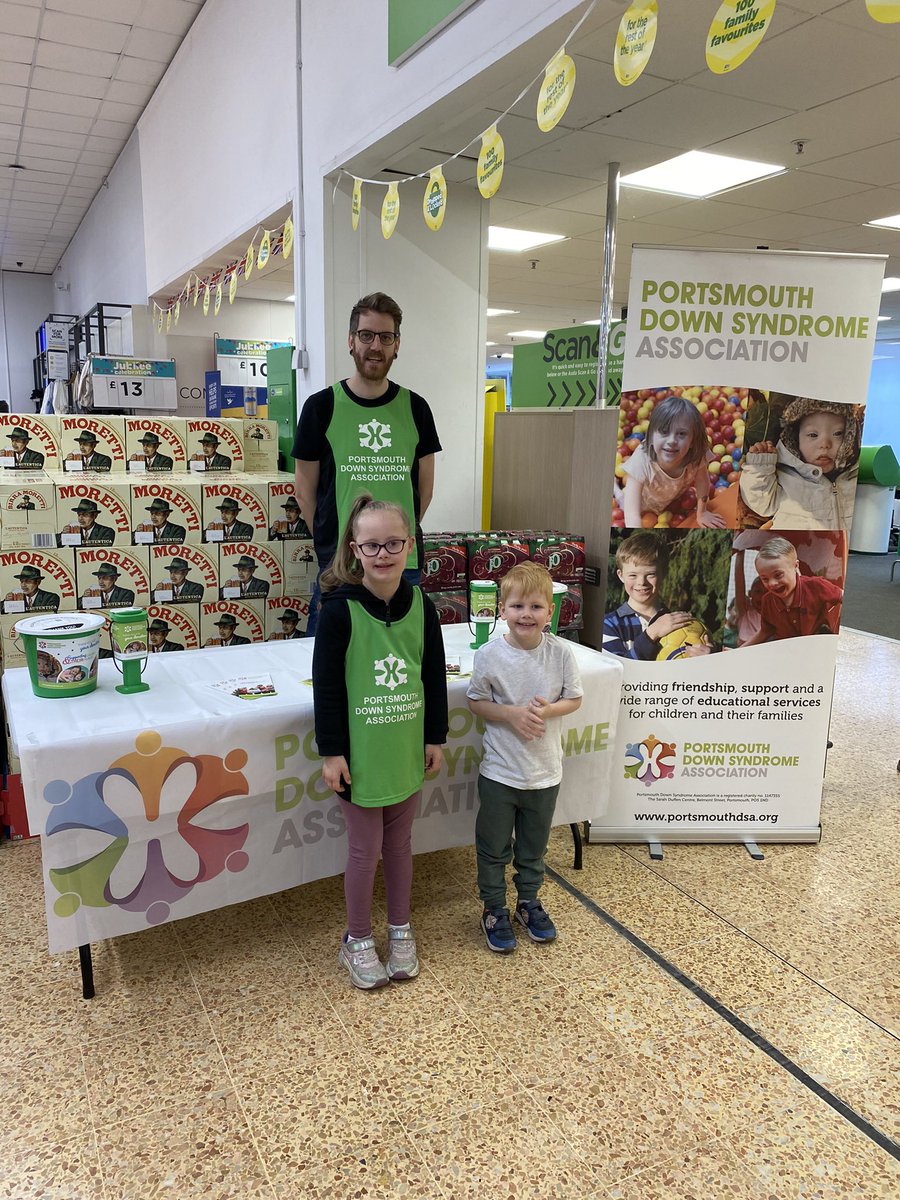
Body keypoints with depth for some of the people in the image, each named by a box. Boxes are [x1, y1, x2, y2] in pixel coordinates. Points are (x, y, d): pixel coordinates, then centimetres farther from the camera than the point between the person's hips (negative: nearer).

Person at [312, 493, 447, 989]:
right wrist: (331, 752, -10)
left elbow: (434, 676, 5)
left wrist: (435, 737, 8)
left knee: (399, 843, 19)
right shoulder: (340, 610, -15)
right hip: (360, 753, -3)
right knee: (365, 850, 10)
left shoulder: (420, 605, -3)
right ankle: (357, 939, 32)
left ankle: (400, 930, 39)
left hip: (406, 749, 4)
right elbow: (326, 686, -12)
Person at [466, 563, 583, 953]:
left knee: (534, 846, 21)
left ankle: (528, 901, 44)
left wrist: (547, 710, -20)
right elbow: (476, 702, -5)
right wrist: (512, 714, -20)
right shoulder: (490, 655, -16)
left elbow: (574, 698, 0)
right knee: (494, 847, 14)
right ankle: (494, 908, 35)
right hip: (499, 770, -2)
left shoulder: (561, 652, -11)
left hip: (545, 770, 2)